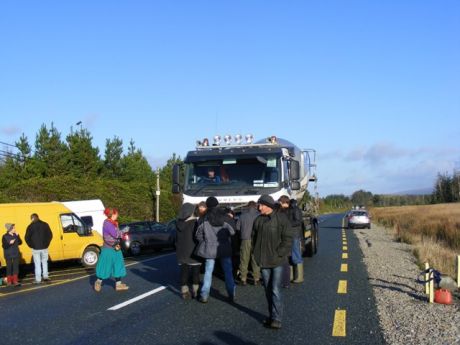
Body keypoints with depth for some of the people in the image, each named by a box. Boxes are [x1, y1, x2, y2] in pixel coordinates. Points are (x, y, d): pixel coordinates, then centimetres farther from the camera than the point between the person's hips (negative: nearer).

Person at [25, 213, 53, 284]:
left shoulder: (31, 226, -5)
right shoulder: (45, 224, 3)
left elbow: (27, 238, -6)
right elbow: (50, 235, 3)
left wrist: (31, 245, 4)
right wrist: (47, 243, 9)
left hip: (35, 248, -2)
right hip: (44, 247, 2)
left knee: (37, 264, 2)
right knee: (44, 262, 17)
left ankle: (38, 280, 3)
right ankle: (45, 276, 18)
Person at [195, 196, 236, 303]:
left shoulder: (205, 219, -8)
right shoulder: (225, 216, -5)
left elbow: (198, 234, -4)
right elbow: (232, 231, -6)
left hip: (210, 249, -1)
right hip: (225, 248, 1)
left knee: (208, 272, 6)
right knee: (228, 271, 10)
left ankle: (204, 295, 5)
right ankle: (231, 294, 12)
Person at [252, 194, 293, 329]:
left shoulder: (281, 218, -8)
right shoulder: (258, 220, 6)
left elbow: (288, 239, -9)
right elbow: (254, 237, 16)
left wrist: (279, 253, -14)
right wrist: (258, 254, 6)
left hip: (277, 260, -5)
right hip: (264, 261, 5)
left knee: (275, 290, -8)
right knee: (268, 290, 12)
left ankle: (277, 318, -2)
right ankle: (271, 316, 23)